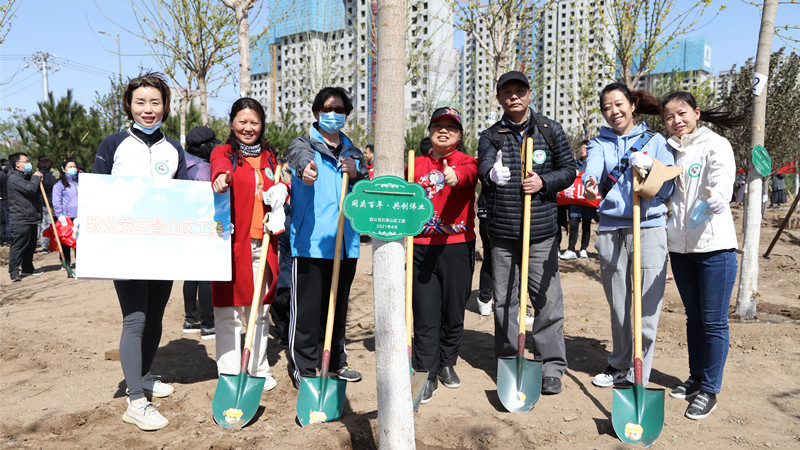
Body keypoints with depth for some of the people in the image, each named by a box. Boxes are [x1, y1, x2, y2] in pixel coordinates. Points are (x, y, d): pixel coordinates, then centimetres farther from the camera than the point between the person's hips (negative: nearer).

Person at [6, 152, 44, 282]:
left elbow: (36, 192, 26)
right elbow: (30, 189, -25)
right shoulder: (14, 178, -11)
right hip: (20, 219, -10)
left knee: (30, 245, 14)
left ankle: (28, 269, 24)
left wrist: (38, 179, 8)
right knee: (18, 245, -6)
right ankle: (14, 272, -1)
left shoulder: (27, 176, 21)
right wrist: (36, 177, -7)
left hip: (31, 218, 10)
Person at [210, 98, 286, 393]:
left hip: (262, 242, 5)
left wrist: (281, 191, -1)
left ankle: (259, 370, 23)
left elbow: (279, 188, 24)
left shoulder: (268, 157, 18)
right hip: (231, 240, -5)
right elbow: (221, 166, -22)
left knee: (260, 310, 11)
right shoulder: (223, 152, 2)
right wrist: (221, 176, -46)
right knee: (228, 311, -2)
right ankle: (229, 374, 8)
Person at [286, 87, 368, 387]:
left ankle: (336, 363, 28)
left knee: (338, 305, 14)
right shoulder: (303, 144, 3)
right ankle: (303, 368, 10)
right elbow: (300, 157, -24)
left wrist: (357, 175, -5)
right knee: (307, 308, -3)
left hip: (346, 242, 5)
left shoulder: (353, 153, 18)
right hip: (310, 241, -5)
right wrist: (305, 169, -49)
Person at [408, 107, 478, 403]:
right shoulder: (416, 165, 10)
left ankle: (447, 363, 30)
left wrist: (456, 176, -45)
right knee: (425, 314, 1)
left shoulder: (466, 162, 1)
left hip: (458, 247, -1)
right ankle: (427, 374, 12)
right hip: (422, 247, 2)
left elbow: (469, 173, -23)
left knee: (454, 311, 9)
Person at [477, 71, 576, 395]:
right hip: (502, 234, 1)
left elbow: (569, 169, 8)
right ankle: (509, 362, 23)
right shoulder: (490, 136, 8)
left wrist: (544, 182, -12)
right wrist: (492, 172, -37)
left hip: (541, 232, -1)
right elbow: (483, 167, -12)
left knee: (548, 299, 0)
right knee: (504, 300, 8)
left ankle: (552, 366, 13)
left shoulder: (550, 130, 8)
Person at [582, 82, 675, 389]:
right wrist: (589, 185, -35)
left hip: (649, 229, -2)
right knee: (617, 306, 12)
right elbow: (592, 168, -12)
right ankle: (620, 366, 30)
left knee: (646, 308, -2)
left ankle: (638, 377, 11)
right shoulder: (600, 143, 11)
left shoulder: (655, 141, 9)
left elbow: (667, 189, 3)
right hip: (610, 230, 2)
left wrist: (649, 168, -16)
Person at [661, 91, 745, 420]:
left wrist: (715, 198, -44)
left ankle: (709, 390, 11)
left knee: (713, 321, 0)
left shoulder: (716, 145, -6)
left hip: (714, 245, -5)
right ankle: (696, 378, 29)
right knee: (693, 317, 16)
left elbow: (723, 182, -23)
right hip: (680, 245, 6)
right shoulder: (670, 150, 12)